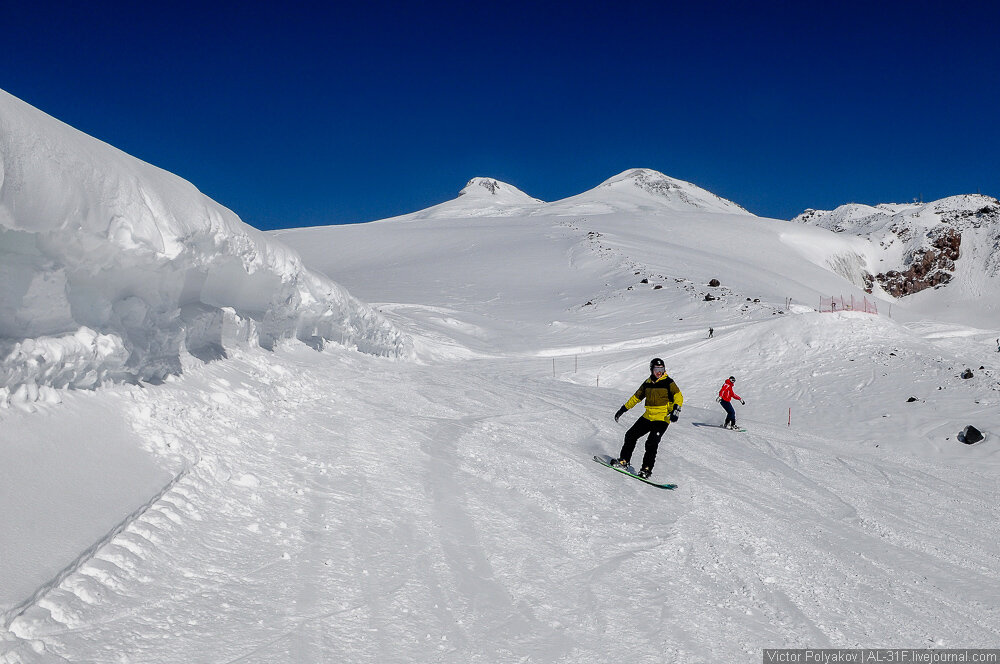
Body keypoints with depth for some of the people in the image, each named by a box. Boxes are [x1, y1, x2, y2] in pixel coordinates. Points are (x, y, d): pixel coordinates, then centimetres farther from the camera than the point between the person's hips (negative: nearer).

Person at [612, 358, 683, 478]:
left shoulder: (668, 382, -6)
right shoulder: (648, 383, 10)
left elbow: (678, 396, -14)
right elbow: (636, 397, 20)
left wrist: (676, 410, -31)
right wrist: (623, 409, 21)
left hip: (662, 419, -6)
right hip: (648, 417, 6)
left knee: (651, 443, -18)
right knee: (630, 435, 6)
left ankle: (647, 469, -11)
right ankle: (624, 460, 20)